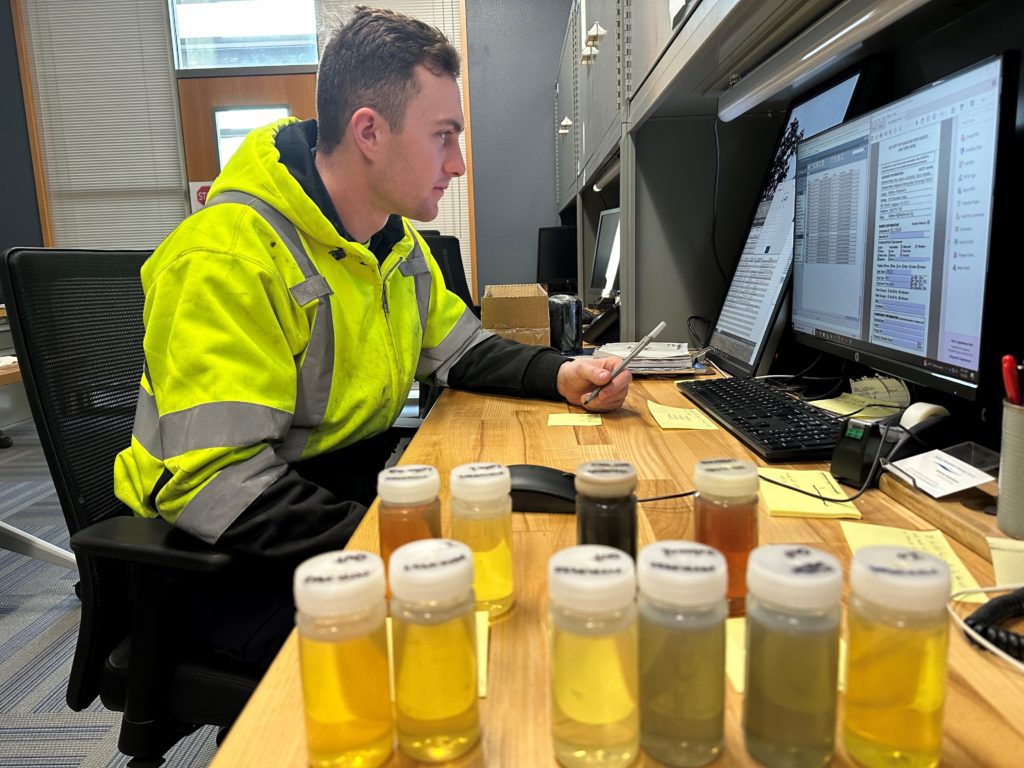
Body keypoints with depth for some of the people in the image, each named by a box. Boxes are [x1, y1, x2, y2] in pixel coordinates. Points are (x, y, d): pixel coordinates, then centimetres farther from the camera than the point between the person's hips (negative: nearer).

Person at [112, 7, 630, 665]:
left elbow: (461, 351, 15)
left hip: (364, 488, 8)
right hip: (240, 560, -7)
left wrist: (561, 375, -3)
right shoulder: (224, 258, -23)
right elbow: (214, 486, -28)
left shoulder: (397, 239, 6)